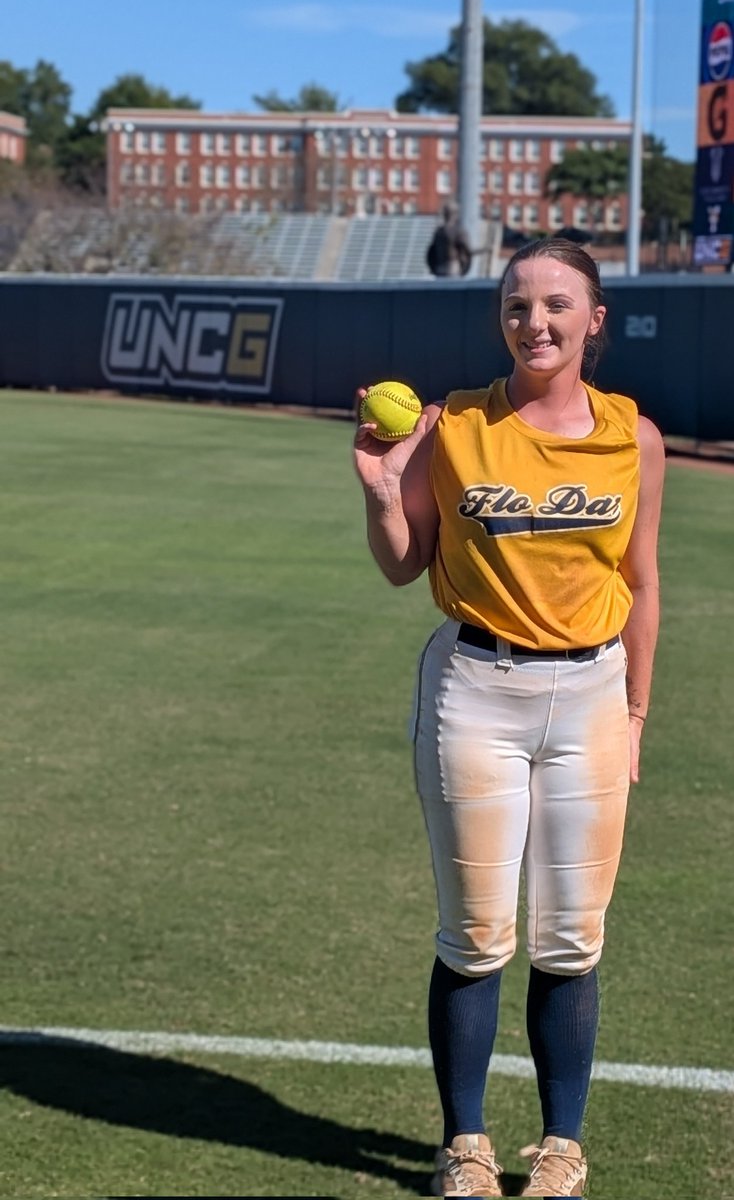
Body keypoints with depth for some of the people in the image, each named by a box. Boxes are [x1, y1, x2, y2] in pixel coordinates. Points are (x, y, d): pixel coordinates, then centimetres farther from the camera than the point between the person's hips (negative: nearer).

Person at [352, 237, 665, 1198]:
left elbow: (639, 583, 8)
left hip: (589, 695, 1)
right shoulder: (453, 427, -4)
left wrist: (634, 712, 8)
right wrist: (381, 492, -14)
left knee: (570, 942, 7)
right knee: (475, 939, 5)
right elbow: (402, 567, 4)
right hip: (475, 693, -1)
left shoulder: (633, 439, 1)